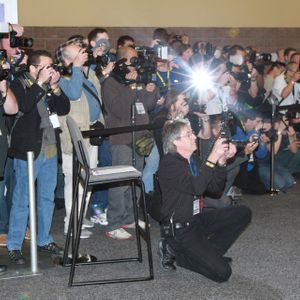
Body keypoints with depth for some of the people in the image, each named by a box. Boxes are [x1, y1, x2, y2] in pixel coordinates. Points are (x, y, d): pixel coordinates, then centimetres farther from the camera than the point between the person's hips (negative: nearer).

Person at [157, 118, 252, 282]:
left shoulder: (191, 159, 9)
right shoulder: (169, 162, -17)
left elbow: (216, 186, 6)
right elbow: (196, 187, -31)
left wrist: (222, 160, -8)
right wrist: (213, 157, -29)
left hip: (197, 218, 9)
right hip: (179, 229, -9)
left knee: (243, 213, 1)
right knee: (222, 272, -18)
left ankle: (207, 253, 1)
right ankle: (176, 252, 0)